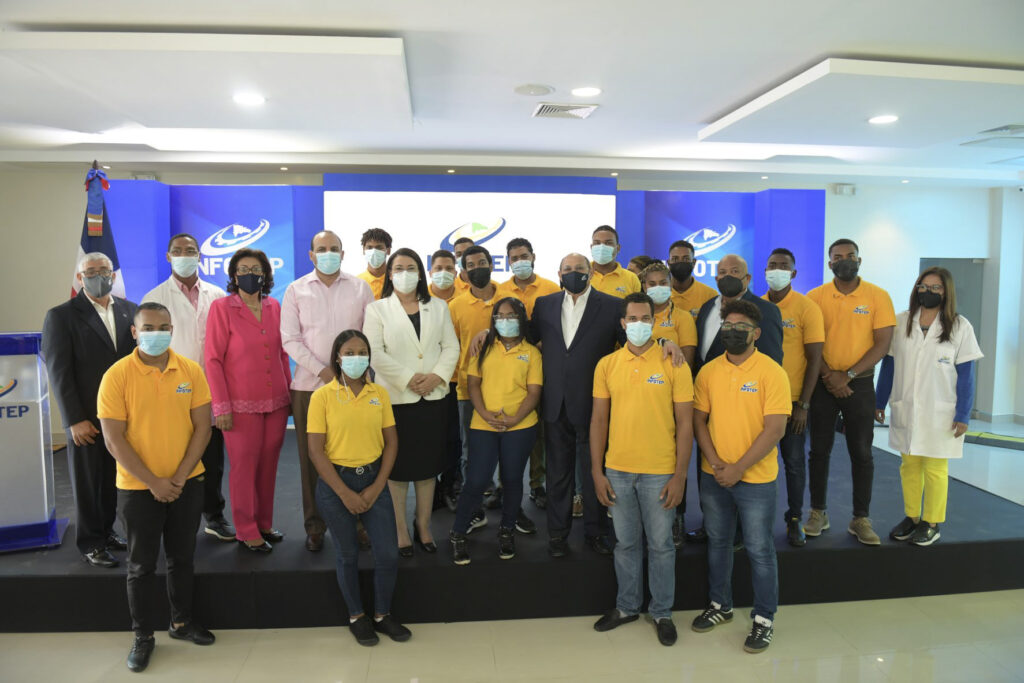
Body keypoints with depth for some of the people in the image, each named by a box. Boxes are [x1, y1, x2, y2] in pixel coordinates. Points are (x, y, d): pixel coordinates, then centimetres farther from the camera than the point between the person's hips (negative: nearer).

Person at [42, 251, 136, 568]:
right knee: (88, 483, 10)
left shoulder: (129, 310, 6)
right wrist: (75, 420, -11)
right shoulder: (61, 316, -5)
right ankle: (90, 542, 25)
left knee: (115, 479, 11)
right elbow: (58, 372, -8)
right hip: (87, 419, -3)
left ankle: (106, 530, 30)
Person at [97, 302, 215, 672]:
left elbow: (202, 427, -3)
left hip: (187, 483, 2)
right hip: (138, 487, -2)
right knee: (141, 564, 11)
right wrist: (153, 482, -16)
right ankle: (143, 636, 27)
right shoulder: (117, 375, -11)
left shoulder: (191, 370, -4)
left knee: (182, 557, 16)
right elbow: (114, 439, -12)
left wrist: (179, 477, -10)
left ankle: (181, 621, 34)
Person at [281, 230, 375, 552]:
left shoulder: (360, 288, 8)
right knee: (312, 458, 5)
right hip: (309, 385, 0)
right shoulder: (296, 290, 7)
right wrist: (322, 370, -10)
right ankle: (315, 527, 18)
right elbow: (290, 339, 0)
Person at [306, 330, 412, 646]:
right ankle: (356, 616, 33)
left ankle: (382, 614, 27)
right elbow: (316, 451, -10)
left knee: (388, 554, 2)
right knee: (347, 554, 11)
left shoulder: (379, 393, 1)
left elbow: (391, 442, 2)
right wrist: (345, 494, -12)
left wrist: (376, 488, -6)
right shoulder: (323, 396, -8)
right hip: (336, 481, -2)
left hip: (373, 479, 3)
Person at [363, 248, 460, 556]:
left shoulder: (438, 307, 12)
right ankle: (400, 530, 18)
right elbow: (375, 353, -8)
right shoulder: (377, 309, 2)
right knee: (397, 466, 4)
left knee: (428, 466, 10)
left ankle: (424, 526, 24)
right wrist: (408, 379, -15)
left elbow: (451, 347, 6)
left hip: (433, 397, 3)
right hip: (395, 398, -2)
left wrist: (436, 376, -10)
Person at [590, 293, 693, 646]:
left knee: (660, 544, 11)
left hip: (660, 472, -2)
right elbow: (599, 420, 5)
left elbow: (685, 424, -4)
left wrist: (680, 475, -8)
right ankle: (627, 606, 34)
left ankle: (662, 612, 30)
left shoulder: (673, 365, -5)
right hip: (617, 470, 2)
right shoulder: (607, 365, 2)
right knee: (626, 542, 16)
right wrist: (597, 471, 1)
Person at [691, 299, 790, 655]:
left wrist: (738, 468, -17)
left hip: (755, 478, -4)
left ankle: (764, 619, 25)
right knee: (717, 542, 17)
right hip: (713, 476, 4)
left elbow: (774, 429, -15)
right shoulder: (708, 372, 1)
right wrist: (714, 461, -10)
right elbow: (699, 419, 4)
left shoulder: (771, 372, -11)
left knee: (759, 550, 7)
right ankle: (720, 605, 36)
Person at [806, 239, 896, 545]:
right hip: (822, 383, 1)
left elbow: (882, 343, -6)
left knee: (862, 453, 5)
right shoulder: (815, 297, 1)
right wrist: (828, 375, -13)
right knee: (819, 450, 7)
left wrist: (848, 375, -14)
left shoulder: (878, 296, -2)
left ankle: (861, 519, 17)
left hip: (860, 384, 0)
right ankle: (818, 513, 19)